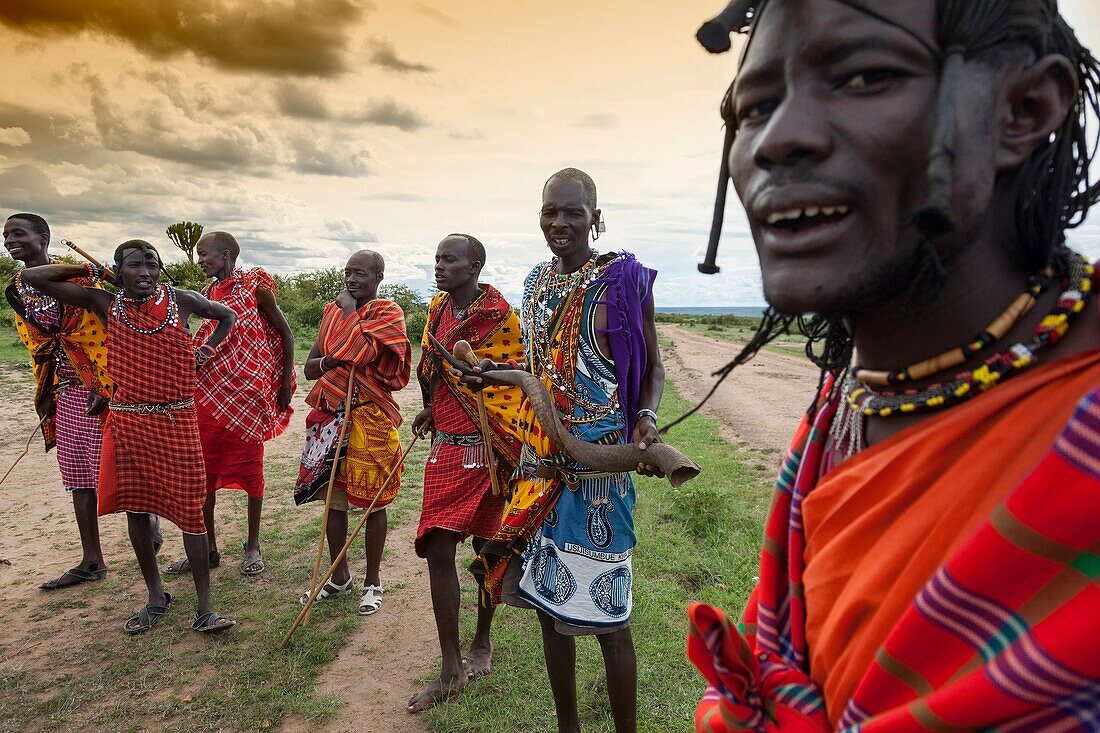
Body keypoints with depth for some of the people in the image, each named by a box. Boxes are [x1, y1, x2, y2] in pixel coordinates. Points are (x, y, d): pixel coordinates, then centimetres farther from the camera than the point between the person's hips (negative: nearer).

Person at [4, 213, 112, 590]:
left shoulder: (74, 277, -10)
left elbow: (103, 332, -14)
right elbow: (37, 345, 19)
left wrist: (103, 386, -19)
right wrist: (45, 392, 15)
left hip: (96, 388, -7)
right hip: (65, 390, 8)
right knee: (77, 475, 10)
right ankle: (92, 562, 19)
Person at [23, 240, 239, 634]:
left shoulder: (181, 301, 0)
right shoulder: (105, 304, 3)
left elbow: (227, 315, 17)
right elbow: (34, 276, 4)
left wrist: (208, 349, 6)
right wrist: (90, 270, 5)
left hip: (177, 419, -2)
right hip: (127, 420, 2)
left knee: (190, 508, -3)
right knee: (135, 507, 11)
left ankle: (204, 607, 5)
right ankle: (155, 597, 28)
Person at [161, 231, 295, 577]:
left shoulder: (255, 286, -4)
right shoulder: (208, 293, 14)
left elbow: (285, 334, 0)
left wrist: (285, 383, -3)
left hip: (248, 393, -6)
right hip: (208, 391, 6)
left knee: (249, 467, 5)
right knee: (202, 469, 7)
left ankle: (253, 545, 20)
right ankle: (207, 548, 21)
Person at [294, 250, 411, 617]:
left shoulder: (388, 312, -6)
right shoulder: (333, 311, 12)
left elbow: (356, 351, -23)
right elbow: (310, 367, 10)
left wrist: (349, 309, -10)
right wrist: (332, 360, -12)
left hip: (371, 418, -6)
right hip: (330, 415, 6)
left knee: (372, 502, 4)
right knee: (333, 498, 13)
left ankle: (372, 581, 21)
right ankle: (339, 576, 30)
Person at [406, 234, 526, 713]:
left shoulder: (500, 317, -12)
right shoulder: (437, 309, 7)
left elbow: (517, 386, -12)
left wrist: (509, 453, -14)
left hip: (487, 452, -5)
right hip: (445, 449, 5)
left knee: (486, 548, 10)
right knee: (437, 551, 1)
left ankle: (482, 642, 33)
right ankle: (451, 669, 14)